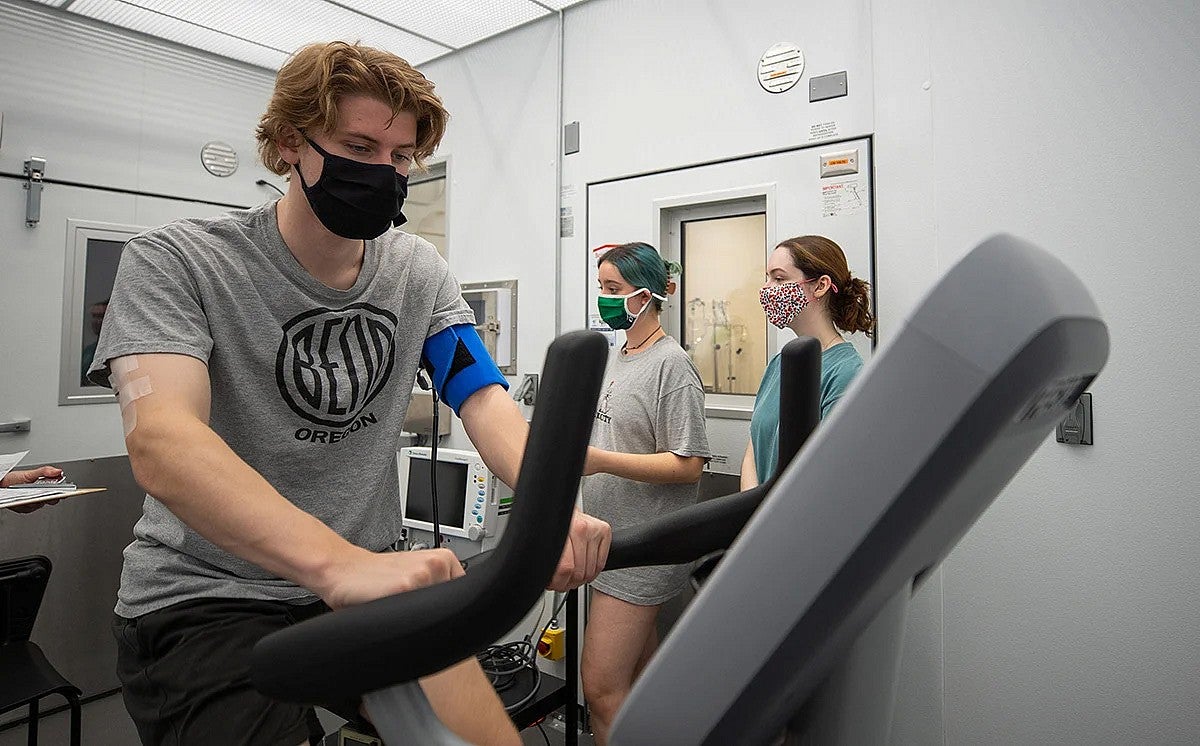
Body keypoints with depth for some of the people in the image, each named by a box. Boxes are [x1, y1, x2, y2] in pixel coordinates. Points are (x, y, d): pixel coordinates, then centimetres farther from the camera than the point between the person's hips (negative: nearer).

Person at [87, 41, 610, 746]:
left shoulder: (418, 271, 1)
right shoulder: (175, 262, -12)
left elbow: (483, 398, -8)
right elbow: (161, 439, -28)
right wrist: (342, 563, -45)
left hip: (369, 577, 4)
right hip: (205, 601, -3)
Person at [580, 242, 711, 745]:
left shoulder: (672, 364, -14)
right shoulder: (615, 358, 12)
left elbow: (687, 465, -18)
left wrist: (599, 460, -25)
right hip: (611, 535, 8)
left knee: (601, 686, -5)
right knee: (640, 673, 19)